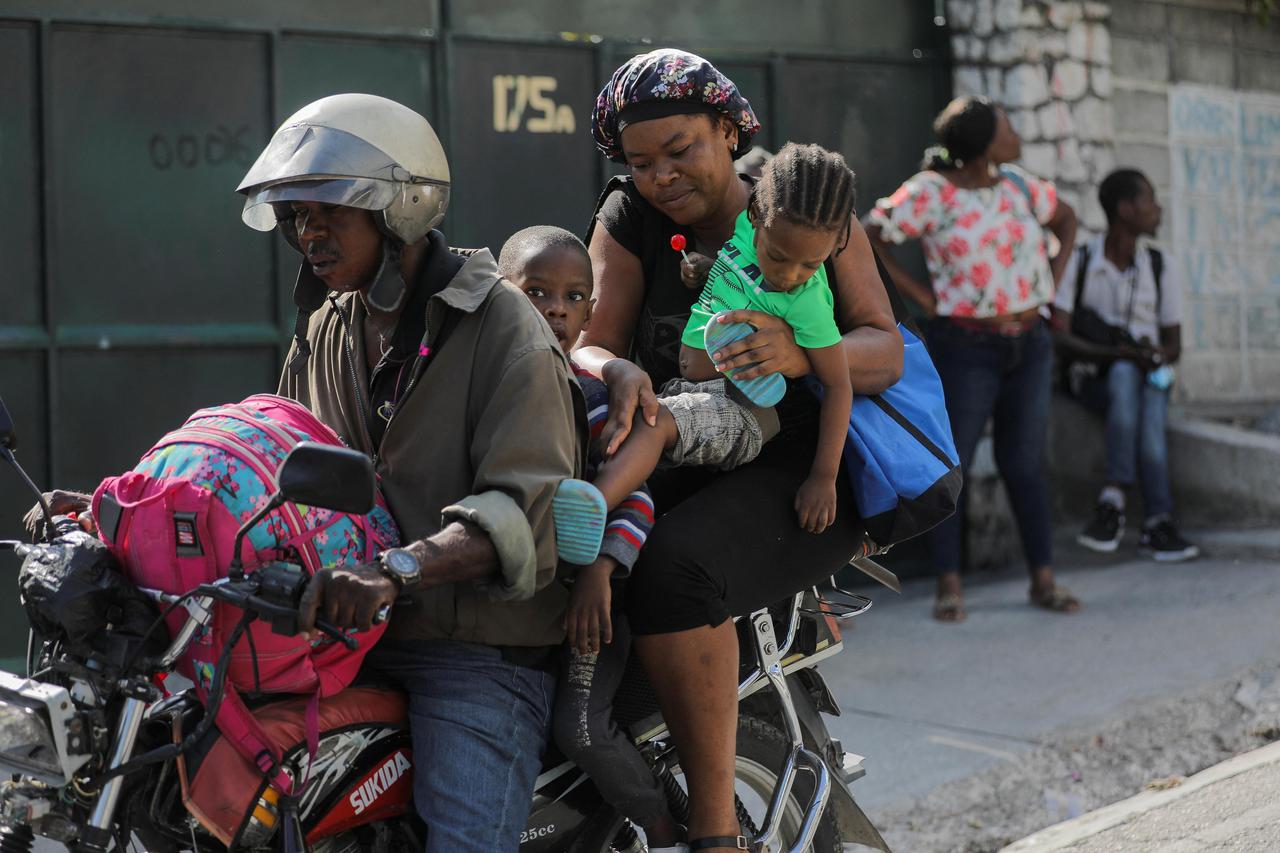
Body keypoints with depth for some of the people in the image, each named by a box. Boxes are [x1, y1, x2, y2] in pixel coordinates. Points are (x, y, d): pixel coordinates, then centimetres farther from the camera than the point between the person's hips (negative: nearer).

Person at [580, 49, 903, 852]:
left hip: (803, 471, -4)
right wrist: (618, 372, -27)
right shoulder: (628, 218, 8)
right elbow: (588, 343, -1)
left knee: (675, 568, -34)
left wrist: (799, 354, -26)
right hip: (676, 465, 4)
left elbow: (885, 351, -4)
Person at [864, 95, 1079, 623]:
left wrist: (1049, 288, 11)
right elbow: (869, 239, -11)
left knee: (1025, 462, 9)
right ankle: (949, 586, 5)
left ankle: (1043, 580, 14)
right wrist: (922, 297, -11)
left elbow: (1066, 221, 22)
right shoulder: (930, 193, -11)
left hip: (1029, 343, 5)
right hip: (966, 346, -5)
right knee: (950, 463, -2)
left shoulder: (1018, 185, 6)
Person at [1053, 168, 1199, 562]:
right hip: (1094, 378, -2)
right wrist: (1115, 353, -26)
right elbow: (1059, 337, -11)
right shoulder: (1078, 263, -3)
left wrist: (1157, 354, -14)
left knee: (1149, 398, -34)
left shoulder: (1160, 268, 7)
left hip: (1149, 379, 2)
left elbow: (1174, 344, 11)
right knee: (1125, 375, -36)